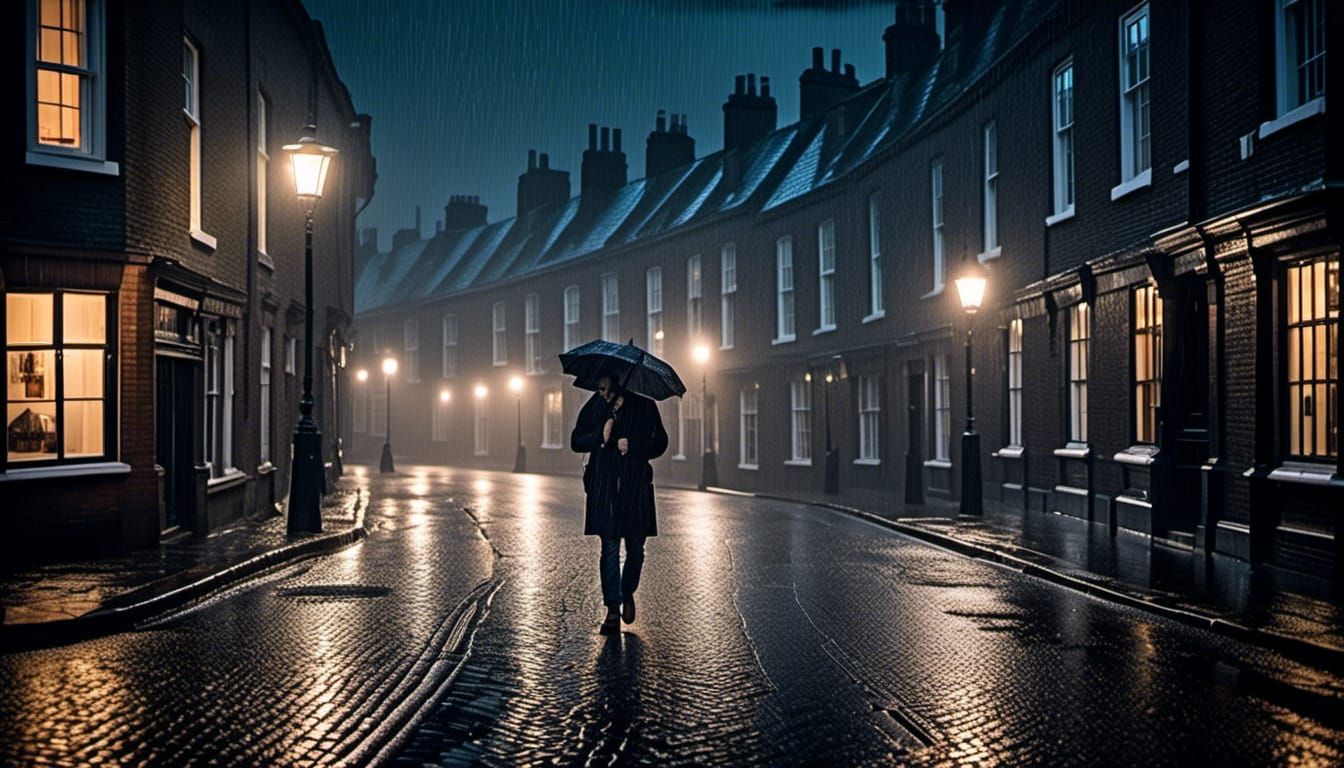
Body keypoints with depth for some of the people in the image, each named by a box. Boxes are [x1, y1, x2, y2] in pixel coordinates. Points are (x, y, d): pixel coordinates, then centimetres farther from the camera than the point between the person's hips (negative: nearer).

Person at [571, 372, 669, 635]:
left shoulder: (645, 407, 0)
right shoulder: (593, 407, 3)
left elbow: (660, 443, 4)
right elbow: (576, 443, 6)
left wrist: (633, 446, -13)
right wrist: (600, 436, -13)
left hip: (636, 485, 0)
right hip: (603, 486, 0)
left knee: (635, 547, 6)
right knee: (610, 547, -2)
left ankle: (628, 593, 32)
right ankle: (613, 610, 2)